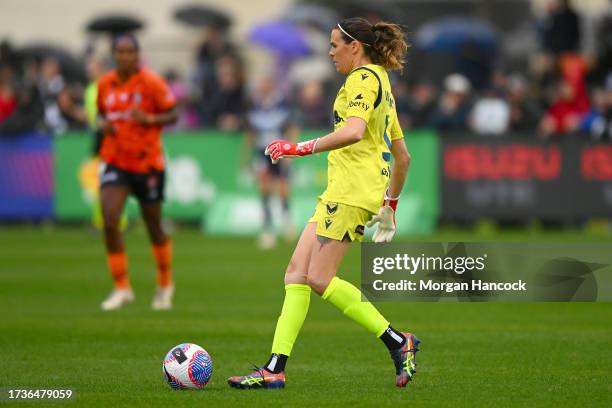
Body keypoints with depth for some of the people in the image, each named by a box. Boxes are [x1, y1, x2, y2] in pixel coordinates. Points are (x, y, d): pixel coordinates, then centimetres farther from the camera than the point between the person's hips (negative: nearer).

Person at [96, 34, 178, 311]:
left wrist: (149, 119, -24)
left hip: (147, 162, -3)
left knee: (153, 224, 9)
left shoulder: (151, 83, -10)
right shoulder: (104, 84, 2)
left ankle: (165, 284, 33)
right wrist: (104, 125, -4)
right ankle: (121, 288, -4)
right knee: (109, 221, -15)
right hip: (114, 161, 3)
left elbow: (172, 115, -6)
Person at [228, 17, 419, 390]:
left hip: (353, 190, -10)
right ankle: (275, 369, -5)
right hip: (342, 190, 10)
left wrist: (303, 148, -23)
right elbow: (403, 156, 28)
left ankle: (398, 342, -6)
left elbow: (353, 131, -26)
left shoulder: (363, 78, -7)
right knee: (297, 272, 2)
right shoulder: (381, 84, 24)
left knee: (320, 278, -12)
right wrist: (391, 204, 34)